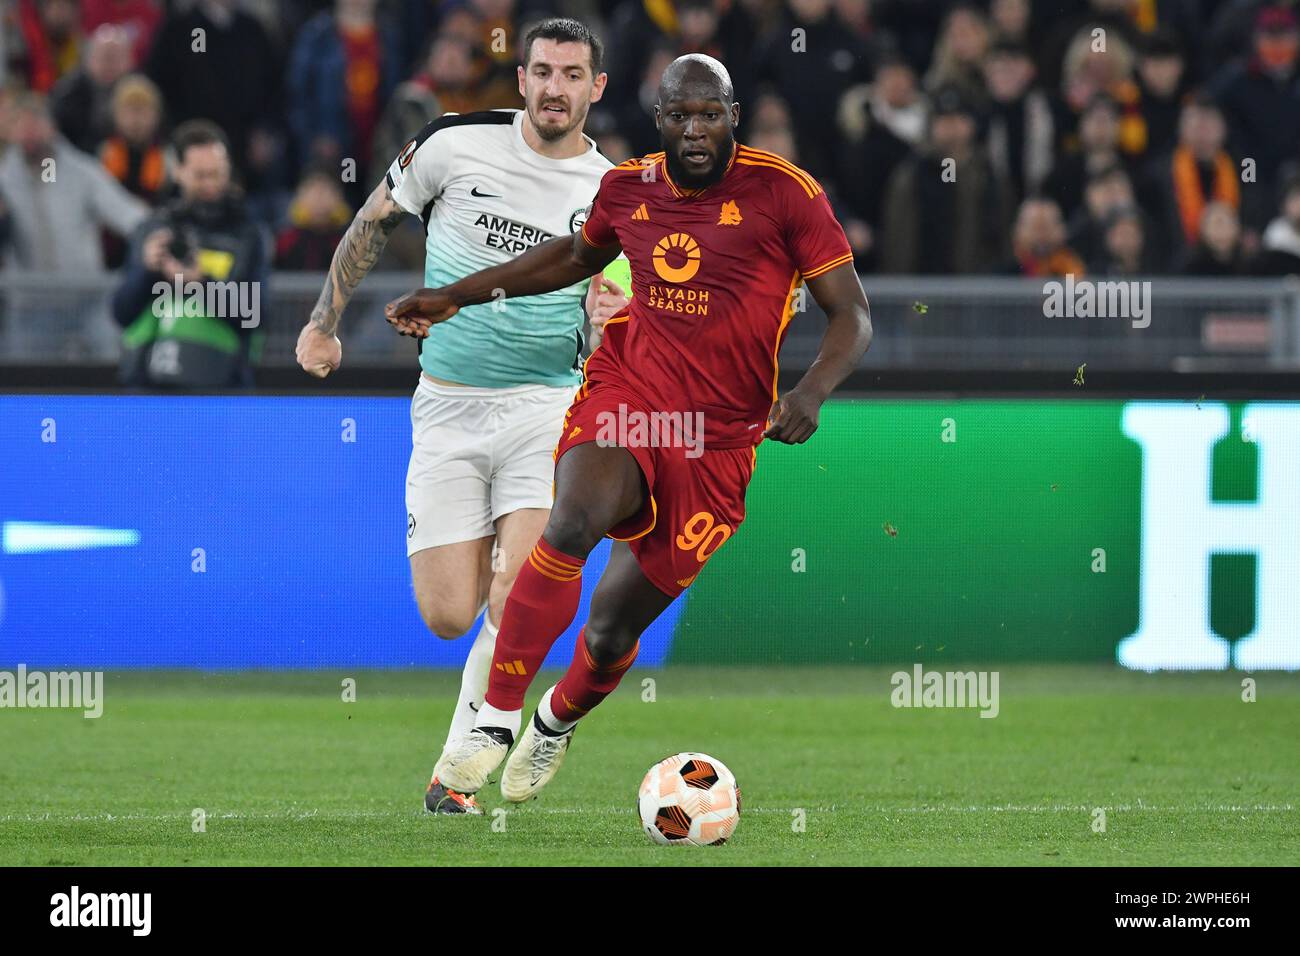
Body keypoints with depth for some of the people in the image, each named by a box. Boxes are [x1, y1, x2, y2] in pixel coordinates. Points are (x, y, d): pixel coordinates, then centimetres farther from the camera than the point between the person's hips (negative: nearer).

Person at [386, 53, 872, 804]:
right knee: (574, 522, -32)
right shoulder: (629, 189, 6)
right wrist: (453, 298, 28)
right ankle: (496, 719, -25)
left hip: (715, 439, -2)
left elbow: (853, 315, -6)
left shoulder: (784, 193, -7)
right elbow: (575, 257, 28)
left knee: (613, 630, 4)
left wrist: (811, 393, -25)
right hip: (626, 394, 2)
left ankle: (559, 719, 40)